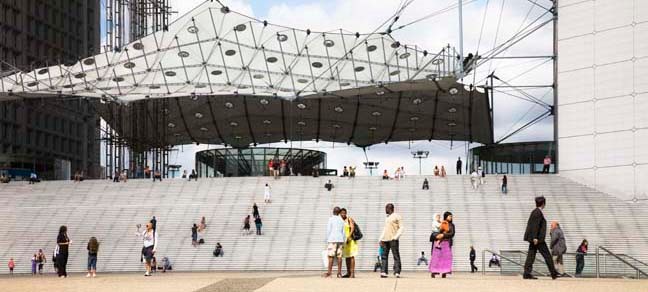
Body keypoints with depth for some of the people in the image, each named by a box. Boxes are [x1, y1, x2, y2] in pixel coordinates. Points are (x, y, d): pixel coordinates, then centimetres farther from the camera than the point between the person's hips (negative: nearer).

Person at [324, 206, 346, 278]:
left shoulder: (331, 219, -4)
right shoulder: (342, 220, 11)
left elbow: (328, 230, -8)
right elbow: (344, 232, 10)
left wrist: (327, 241, -3)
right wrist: (343, 243, 14)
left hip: (332, 240, -5)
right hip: (340, 240, 5)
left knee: (331, 256, -7)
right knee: (339, 256, 2)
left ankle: (329, 272, -12)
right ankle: (339, 273, 0)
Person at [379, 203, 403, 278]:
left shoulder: (397, 216, 1)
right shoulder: (387, 218, 23)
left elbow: (401, 228, -5)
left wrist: (396, 236, -18)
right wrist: (381, 239, 15)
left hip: (393, 239, -7)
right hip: (385, 239, 7)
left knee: (396, 256, -7)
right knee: (384, 256, 1)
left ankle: (397, 272, -10)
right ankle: (383, 272, 1)